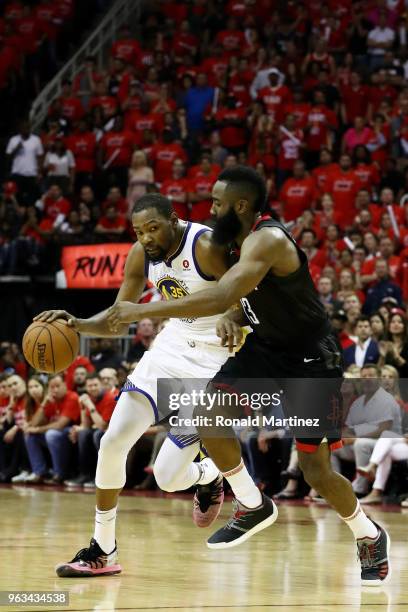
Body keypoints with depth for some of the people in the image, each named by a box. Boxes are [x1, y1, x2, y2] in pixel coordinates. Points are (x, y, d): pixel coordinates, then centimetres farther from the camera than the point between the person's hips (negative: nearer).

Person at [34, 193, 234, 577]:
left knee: (168, 477, -8)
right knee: (113, 442, -5)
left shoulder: (206, 246, -22)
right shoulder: (141, 255, -2)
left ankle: (208, 477, 30)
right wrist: (76, 324, -15)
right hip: (171, 347, 6)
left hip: (212, 360, -6)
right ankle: (102, 551, 8)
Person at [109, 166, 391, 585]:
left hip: (311, 359, -8)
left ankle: (370, 537, 19)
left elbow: (220, 298, -41)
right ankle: (253, 507, 9)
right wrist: (232, 319, -11)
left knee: (315, 469, -7)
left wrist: (144, 310, -37)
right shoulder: (244, 240, 1)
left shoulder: (267, 240, -28)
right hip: (266, 347, 8)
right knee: (207, 415, -9)